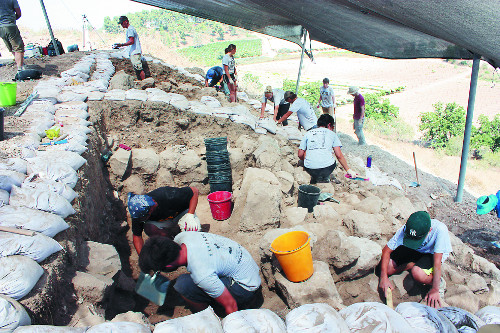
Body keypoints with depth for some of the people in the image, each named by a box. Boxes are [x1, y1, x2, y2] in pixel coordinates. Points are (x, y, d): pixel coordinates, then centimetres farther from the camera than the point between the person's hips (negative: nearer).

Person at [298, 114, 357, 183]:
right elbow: (339, 155, 8)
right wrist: (349, 170, 18)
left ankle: (315, 178, 20)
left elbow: (300, 155, 12)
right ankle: (324, 178, 14)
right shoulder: (331, 134, 14)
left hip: (310, 169, 0)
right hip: (327, 169, 0)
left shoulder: (308, 133, 16)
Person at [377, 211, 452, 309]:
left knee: (417, 273, -36)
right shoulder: (405, 230, -28)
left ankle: (440, 284, -4)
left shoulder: (440, 230, -37)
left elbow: (437, 262, -33)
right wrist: (383, 277, -29)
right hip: (412, 251, 3)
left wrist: (435, 289, -31)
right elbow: (386, 250, -21)